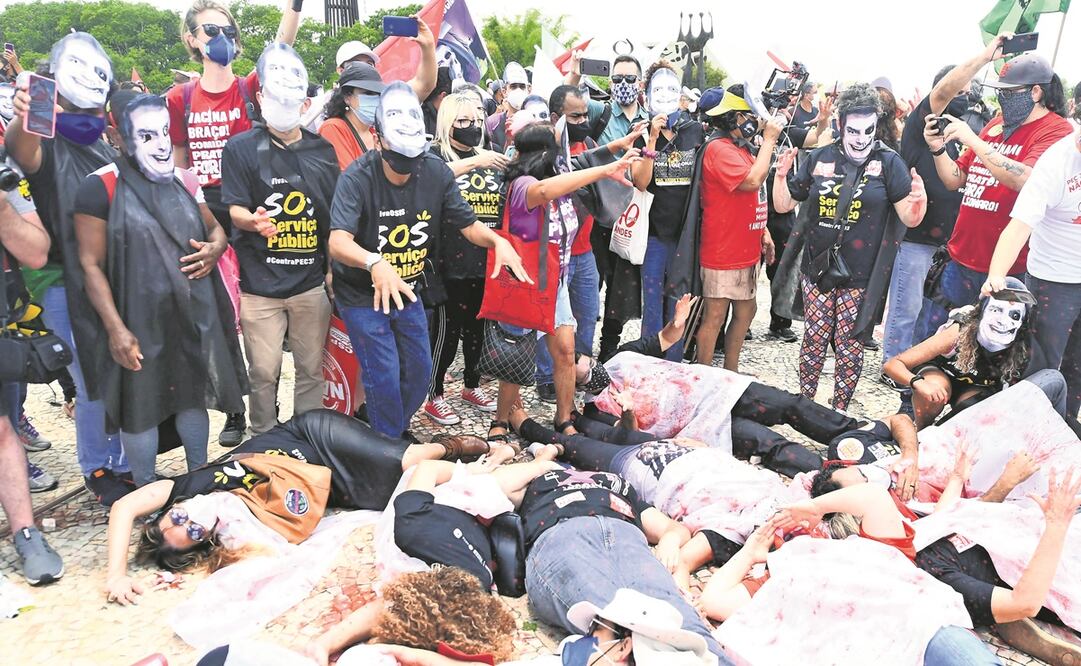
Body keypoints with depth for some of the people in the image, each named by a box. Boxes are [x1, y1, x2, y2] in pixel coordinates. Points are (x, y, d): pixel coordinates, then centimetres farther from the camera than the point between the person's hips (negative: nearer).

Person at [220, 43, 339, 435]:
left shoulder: (322, 151, 9)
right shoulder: (241, 149, 0)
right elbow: (235, 210, -4)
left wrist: (334, 268, 7)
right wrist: (254, 221, -27)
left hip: (312, 281, 3)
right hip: (260, 282, -2)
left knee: (312, 369, 10)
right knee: (263, 372, 3)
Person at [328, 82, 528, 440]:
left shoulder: (436, 172, -12)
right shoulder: (356, 178, -25)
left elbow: (469, 224, -7)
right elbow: (338, 242, -38)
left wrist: (497, 240, -29)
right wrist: (375, 263, -58)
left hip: (409, 290, 5)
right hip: (363, 295, -5)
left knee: (420, 372, 13)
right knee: (384, 378, -6)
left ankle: (398, 431, 38)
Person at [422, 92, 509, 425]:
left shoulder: (491, 159, 16)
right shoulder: (436, 154, -2)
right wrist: (473, 162, -29)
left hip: (488, 260, 6)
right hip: (452, 260, -6)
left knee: (478, 326, 16)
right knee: (447, 328, 0)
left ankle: (472, 386, 33)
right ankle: (433, 396, 14)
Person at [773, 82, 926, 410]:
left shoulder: (888, 162, -3)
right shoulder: (819, 158, 3)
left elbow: (910, 218, -7)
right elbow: (784, 205, 8)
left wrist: (918, 199, -29)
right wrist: (781, 176, -10)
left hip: (861, 276, -2)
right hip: (817, 269, 2)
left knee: (849, 346, 7)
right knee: (814, 340, 10)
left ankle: (839, 412, 24)